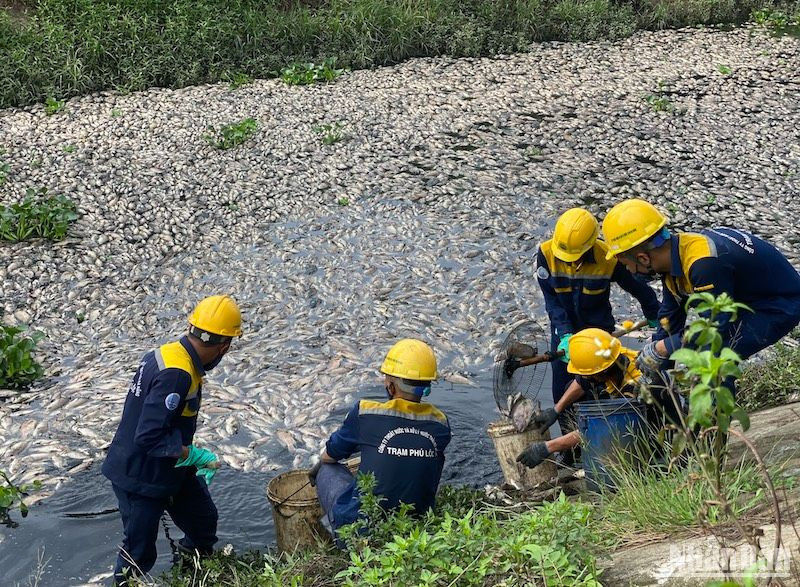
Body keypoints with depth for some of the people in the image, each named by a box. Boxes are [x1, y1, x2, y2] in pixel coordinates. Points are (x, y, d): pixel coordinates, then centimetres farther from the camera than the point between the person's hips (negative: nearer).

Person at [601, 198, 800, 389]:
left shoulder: (705, 264, -36)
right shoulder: (673, 256, -6)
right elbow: (670, 316, 6)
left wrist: (660, 349, -22)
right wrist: (651, 375, 8)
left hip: (780, 305, -9)